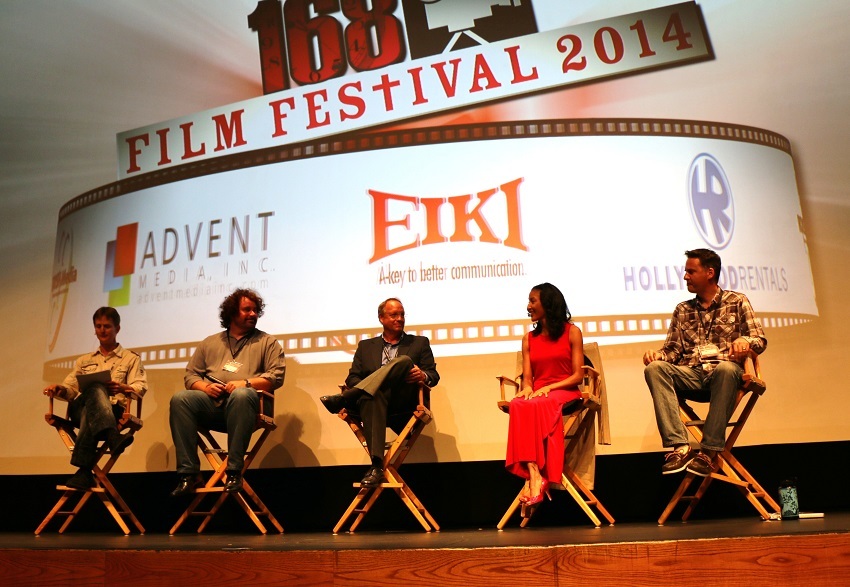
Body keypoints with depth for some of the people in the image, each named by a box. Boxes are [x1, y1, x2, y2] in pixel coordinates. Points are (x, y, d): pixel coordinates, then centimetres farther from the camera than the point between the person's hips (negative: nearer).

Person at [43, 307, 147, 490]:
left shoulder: (131, 359, 19)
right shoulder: (84, 361, 32)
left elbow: (140, 388, 2)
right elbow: (70, 389, 21)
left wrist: (122, 388, -20)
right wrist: (58, 389, -4)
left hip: (113, 410, -1)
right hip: (79, 409, 2)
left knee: (90, 414, -40)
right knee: (95, 388, -36)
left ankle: (85, 470, -47)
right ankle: (113, 437, -58)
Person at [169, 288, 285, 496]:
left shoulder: (267, 342, 16)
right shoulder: (210, 343, 24)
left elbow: (276, 376, 4)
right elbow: (190, 375, 19)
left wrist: (245, 382, -11)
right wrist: (204, 386, -3)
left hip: (242, 403, -3)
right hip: (211, 403, 3)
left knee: (241, 394, -38)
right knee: (180, 398, -26)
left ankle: (234, 471, -33)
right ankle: (189, 473, -24)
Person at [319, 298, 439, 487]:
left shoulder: (420, 343, 21)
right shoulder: (366, 346, 24)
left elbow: (433, 375, 13)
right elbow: (352, 378, 16)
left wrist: (423, 376, -12)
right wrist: (360, 388, -8)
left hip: (403, 403, 0)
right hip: (374, 397, 1)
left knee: (404, 361, -29)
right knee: (371, 397, -38)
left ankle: (342, 399, -37)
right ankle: (376, 466, -45)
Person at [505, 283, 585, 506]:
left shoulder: (572, 332, 7)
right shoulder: (529, 338, 19)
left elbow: (577, 376, 0)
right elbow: (527, 377, 10)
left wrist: (548, 387, -15)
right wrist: (527, 387, -14)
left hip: (565, 392, -3)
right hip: (537, 394, 3)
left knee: (538, 405, -37)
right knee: (518, 405, -33)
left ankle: (534, 477, -37)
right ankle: (534, 474, -43)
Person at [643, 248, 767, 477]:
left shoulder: (737, 302, 14)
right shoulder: (682, 310, 21)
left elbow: (760, 340, 7)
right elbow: (672, 349, 15)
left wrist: (745, 340, -18)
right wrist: (657, 354, -9)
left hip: (724, 369, -2)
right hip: (691, 375, 3)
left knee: (726, 369, -39)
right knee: (655, 368, -28)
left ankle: (710, 451, -34)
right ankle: (679, 446, -38)